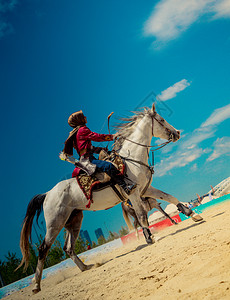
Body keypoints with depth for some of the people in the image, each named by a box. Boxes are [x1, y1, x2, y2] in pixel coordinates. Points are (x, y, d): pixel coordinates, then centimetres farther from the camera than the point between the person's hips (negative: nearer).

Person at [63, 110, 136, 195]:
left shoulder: (74, 133, 24)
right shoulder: (82, 129, -6)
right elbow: (97, 136, -12)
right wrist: (112, 136, -2)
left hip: (86, 160, 12)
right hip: (87, 160, -12)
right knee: (108, 166, -29)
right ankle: (125, 186, -38)